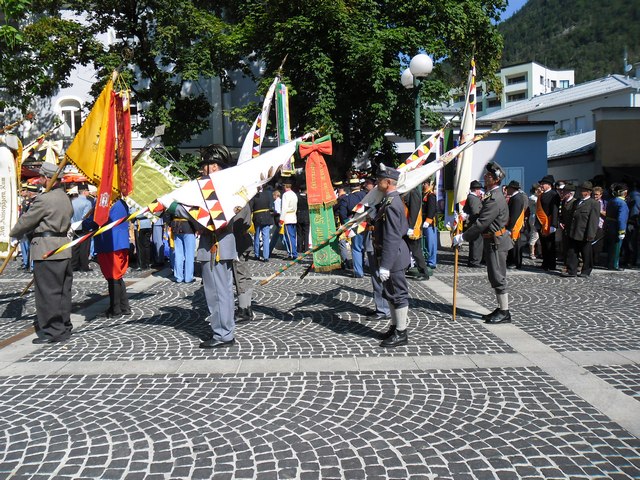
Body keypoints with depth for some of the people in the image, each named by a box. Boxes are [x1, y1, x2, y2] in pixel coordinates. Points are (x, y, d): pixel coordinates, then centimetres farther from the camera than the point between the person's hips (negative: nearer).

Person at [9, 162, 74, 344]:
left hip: (46, 252, -9)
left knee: (47, 292, -3)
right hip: (64, 248, 9)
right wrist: (29, 234, 19)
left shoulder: (44, 199, -14)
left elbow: (26, 221, -7)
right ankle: (64, 327, 19)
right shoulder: (65, 197, 14)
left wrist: (13, 234, 14)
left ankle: (53, 331, 1)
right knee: (63, 290, 12)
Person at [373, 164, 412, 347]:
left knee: (397, 294, 0)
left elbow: (391, 238, -25)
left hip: (392, 257, -11)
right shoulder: (394, 200, 11)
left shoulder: (391, 204, -21)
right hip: (395, 255, 11)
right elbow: (404, 229, 18)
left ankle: (401, 333, 11)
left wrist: (385, 265, -24)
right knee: (390, 293, 19)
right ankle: (395, 327, 31)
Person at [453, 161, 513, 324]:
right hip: (492, 241, 10)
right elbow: (481, 218, 18)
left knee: (498, 277, -4)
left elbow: (481, 223, -24)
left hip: (496, 242, -10)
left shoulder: (495, 199, -22)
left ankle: (504, 313, 5)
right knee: (495, 277, 15)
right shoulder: (492, 195, 12)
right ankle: (501, 309, 25)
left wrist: (463, 237, -19)